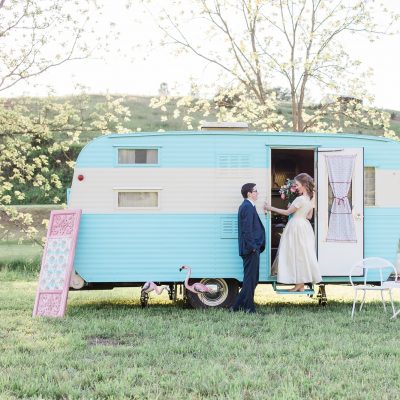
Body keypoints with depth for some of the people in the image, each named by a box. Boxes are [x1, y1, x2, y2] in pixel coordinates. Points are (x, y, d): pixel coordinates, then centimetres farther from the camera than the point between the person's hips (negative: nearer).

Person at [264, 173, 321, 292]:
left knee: (297, 255, -1)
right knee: (303, 255, 10)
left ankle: (299, 284, 3)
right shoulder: (310, 198, 7)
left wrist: (271, 208, -5)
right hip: (304, 226, 8)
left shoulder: (300, 199, -19)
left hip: (296, 226, -8)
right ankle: (301, 284, 13)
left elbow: (287, 212, -12)